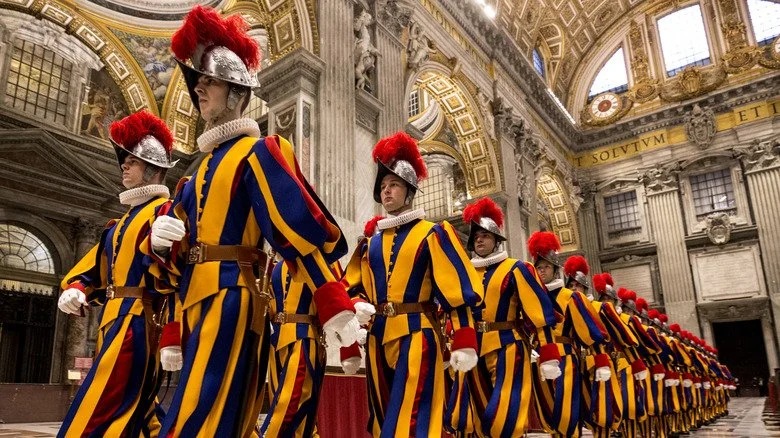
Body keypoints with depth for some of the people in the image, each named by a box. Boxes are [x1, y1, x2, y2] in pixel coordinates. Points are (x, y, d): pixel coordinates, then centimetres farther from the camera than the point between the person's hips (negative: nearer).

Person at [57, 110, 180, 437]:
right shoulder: (125, 219, 21)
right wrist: (75, 289, -4)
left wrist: (171, 340, -22)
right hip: (115, 322, 9)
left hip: (137, 325, -9)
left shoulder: (165, 211, -8)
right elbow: (99, 265, 20)